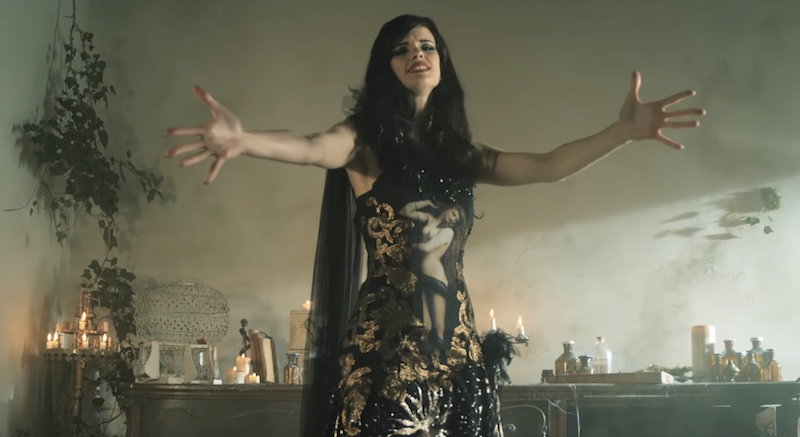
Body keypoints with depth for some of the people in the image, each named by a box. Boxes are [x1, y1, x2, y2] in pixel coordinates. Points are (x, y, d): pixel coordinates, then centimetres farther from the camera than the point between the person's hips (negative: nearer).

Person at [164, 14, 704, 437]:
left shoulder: (458, 152, 15)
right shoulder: (366, 140, 0)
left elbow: (547, 166, 9)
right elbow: (313, 148, -21)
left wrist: (624, 131, -3)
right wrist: (243, 140, -42)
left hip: (458, 343, 5)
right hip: (386, 343, -5)